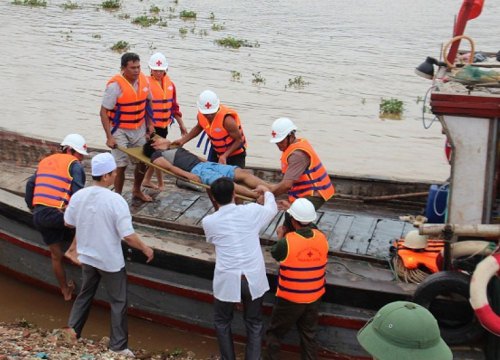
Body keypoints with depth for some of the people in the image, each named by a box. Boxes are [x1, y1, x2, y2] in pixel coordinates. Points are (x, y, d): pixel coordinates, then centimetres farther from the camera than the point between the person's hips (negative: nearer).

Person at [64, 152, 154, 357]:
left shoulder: (79, 196, -8)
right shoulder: (115, 200, -25)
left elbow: (68, 223, 8)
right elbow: (128, 236, -25)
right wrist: (145, 249, -8)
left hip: (87, 256, 5)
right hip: (110, 261, -5)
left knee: (85, 294, 25)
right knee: (118, 302, 10)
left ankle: (72, 332, 33)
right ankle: (118, 347, 17)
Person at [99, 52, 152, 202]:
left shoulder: (143, 80, -3)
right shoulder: (115, 85, -21)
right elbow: (104, 112, -18)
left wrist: (149, 123, 8)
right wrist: (109, 137, -21)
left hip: (139, 129, 6)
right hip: (120, 131, -6)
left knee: (143, 162, 13)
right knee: (121, 166, -4)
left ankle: (137, 190, 37)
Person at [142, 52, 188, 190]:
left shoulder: (170, 84, 6)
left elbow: (174, 106, 14)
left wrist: (181, 125, 16)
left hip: (164, 125, 6)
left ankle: (147, 180, 31)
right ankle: (161, 184, 11)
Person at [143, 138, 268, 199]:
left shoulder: (176, 148, 36)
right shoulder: (157, 155, 13)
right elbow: (170, 167, -5)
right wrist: (189, 175, -20)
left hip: (206, 164, 8)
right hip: (196, 170, -8)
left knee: (242, 173, -14)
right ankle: (260, 196, -49)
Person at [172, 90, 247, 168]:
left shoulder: (227, 119, -34)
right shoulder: (201, 115, -16)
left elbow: (239, 140, -25)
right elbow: (198, 127, 9)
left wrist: (224, 155, -32)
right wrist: (183, 140, 2)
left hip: (235, 153, -6)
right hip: (216, 150, 6)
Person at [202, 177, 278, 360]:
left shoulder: (208, 221, -6)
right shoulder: (251, 211, -5)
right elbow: (272, 209, 18)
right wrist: (266, 191, 37)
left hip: (227, 280, -1)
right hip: (254, 279, 1)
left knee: (222, 322, 23)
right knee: (254, 324, 19)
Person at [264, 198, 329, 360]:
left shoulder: (287, 242, -25)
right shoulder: (322, 238, -12)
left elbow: (274, 253, -3)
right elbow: (311, 228, 11)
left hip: (290, 299, -4)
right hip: (314, 298, 4)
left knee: (275, 334, 17)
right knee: (309, 336, 19)